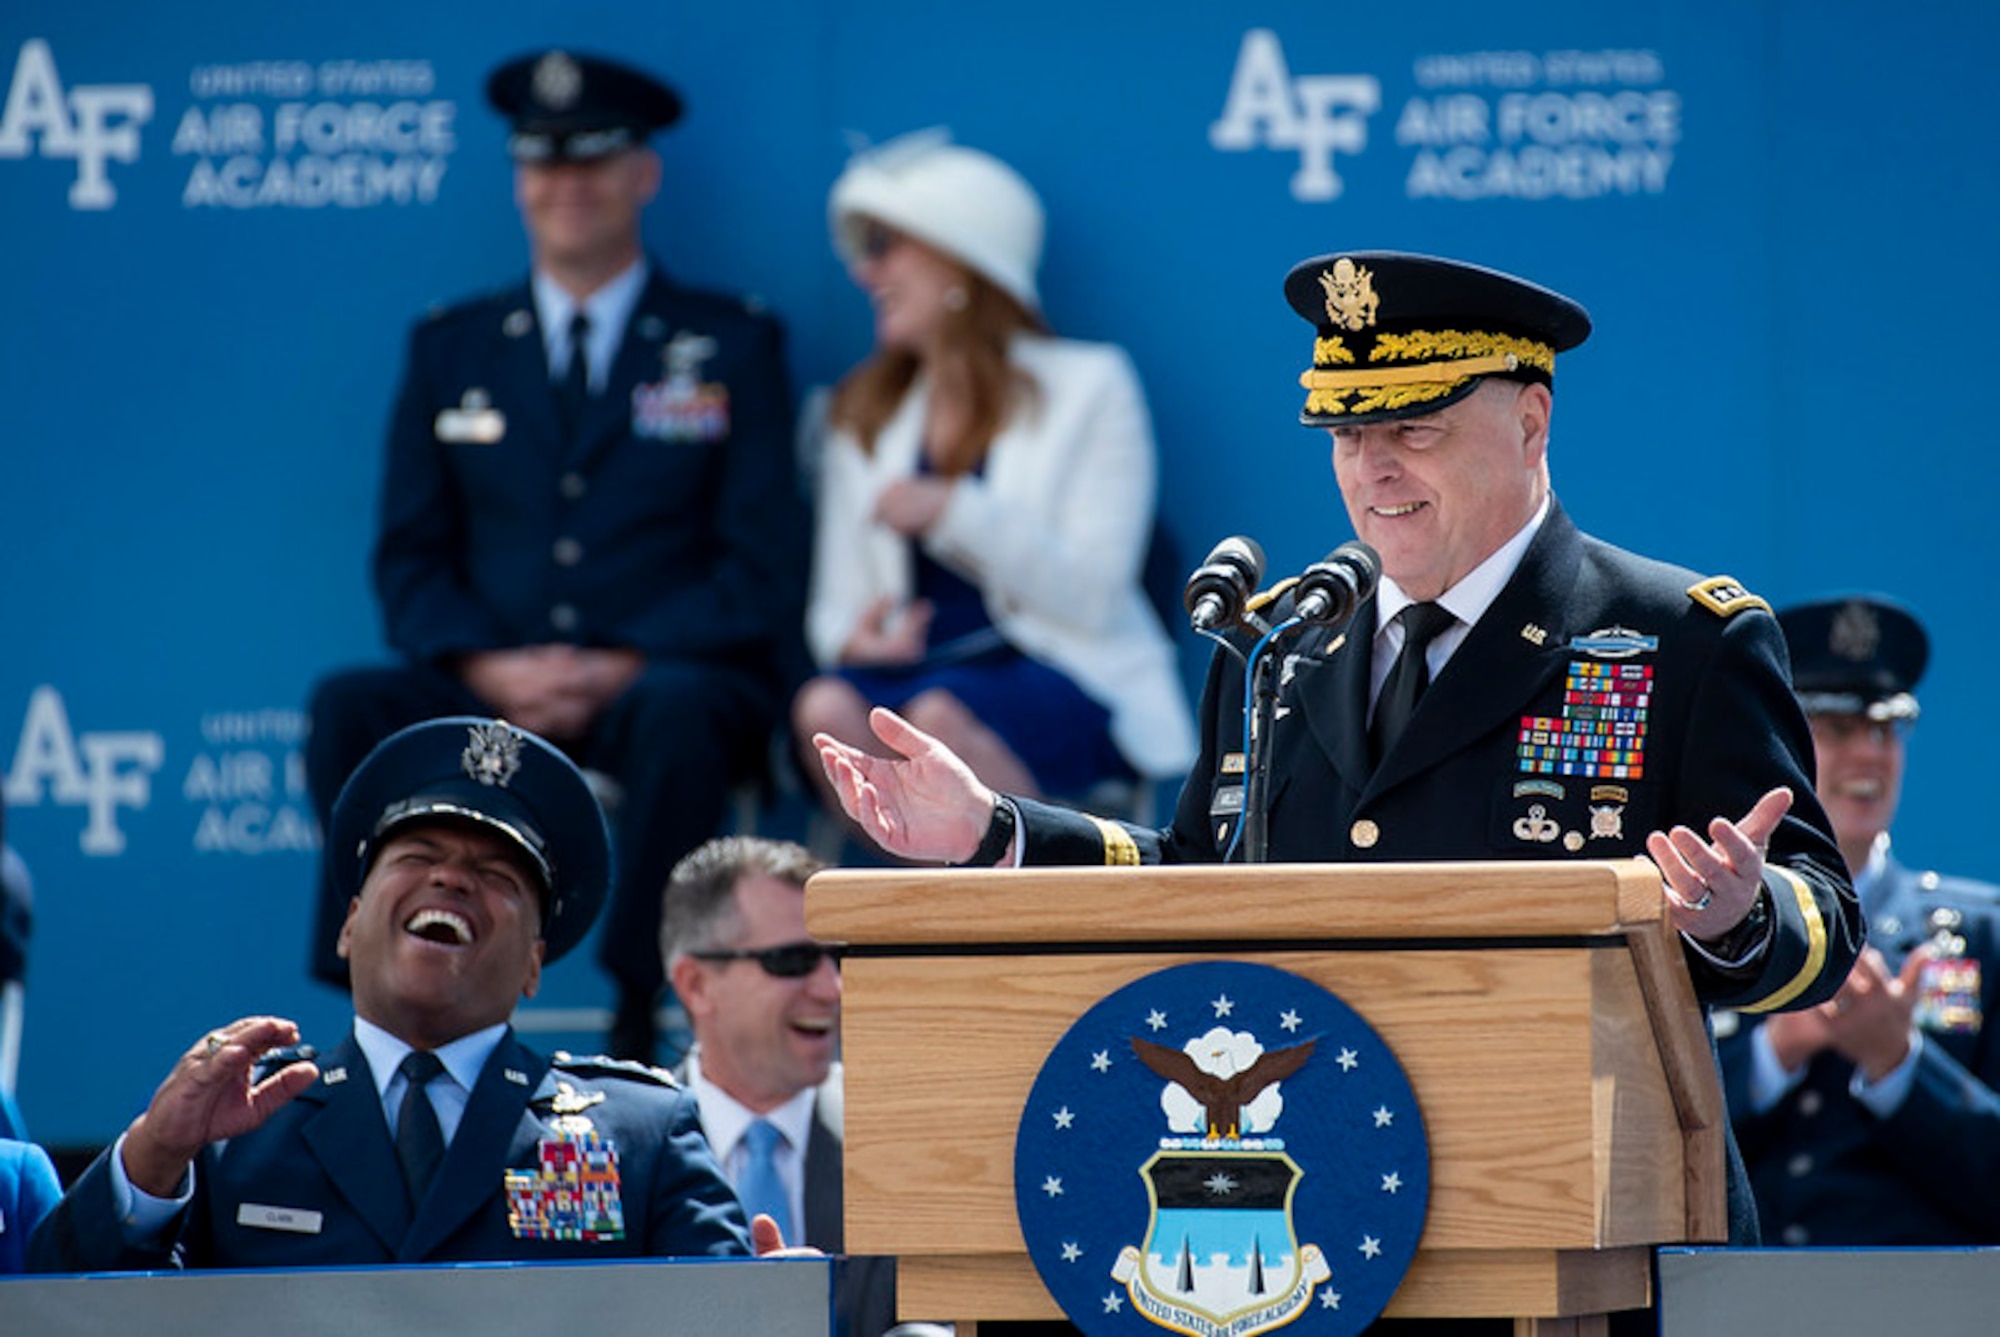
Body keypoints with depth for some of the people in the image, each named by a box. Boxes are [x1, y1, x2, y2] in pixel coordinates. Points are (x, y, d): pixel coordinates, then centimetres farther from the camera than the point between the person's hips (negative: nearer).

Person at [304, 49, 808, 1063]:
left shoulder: (730, 345, 10)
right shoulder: (450, 350, 18)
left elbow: (761, 564, 2)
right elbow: (410, 559, 12)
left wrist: (625, 669, -14)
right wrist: (489, 667, -10)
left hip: (661, 684, -2)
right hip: (494, 700, 2)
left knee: (678, 711, -39)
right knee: (351, 708, -29)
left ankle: (639, 1021, -35)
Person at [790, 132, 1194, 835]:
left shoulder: (1088, 386, 4)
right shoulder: (865, 413, 20)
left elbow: (1093, 596, -6)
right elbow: (838, 599, 15)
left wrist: (953, 512, -15)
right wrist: (851, 639, -10)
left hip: (1067, 689, -4)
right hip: (912, 667, 4)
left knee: (937, 714, -37)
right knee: (825, 708, -31)